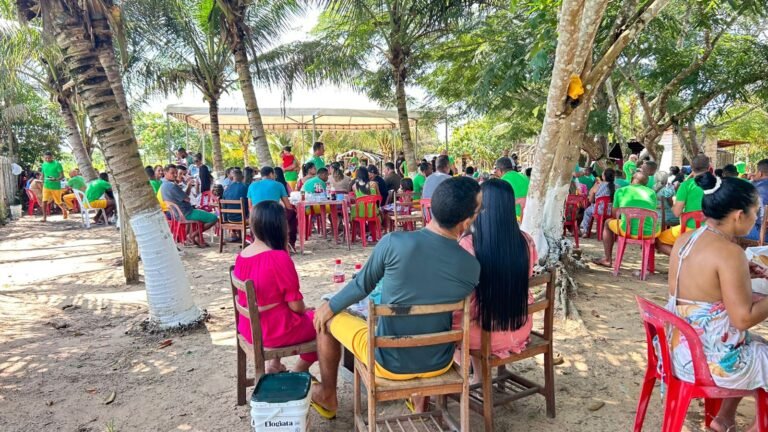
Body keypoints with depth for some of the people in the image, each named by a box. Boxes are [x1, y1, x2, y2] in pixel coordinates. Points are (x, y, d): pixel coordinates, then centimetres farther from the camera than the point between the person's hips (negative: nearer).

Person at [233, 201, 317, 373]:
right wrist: (306, 310, 4)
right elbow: (295, 305, -20)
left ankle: (273, 364, 26)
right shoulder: (280, 258, -25)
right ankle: (296, 374, 24)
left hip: (249, 327, 7)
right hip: (276, 329, -7)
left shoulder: (241, 256, -2)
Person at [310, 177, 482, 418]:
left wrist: (330, 306, 13)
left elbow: (362, 285, -6)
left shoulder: (394, 243, -22)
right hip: (438, 364, 3)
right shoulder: (472, 267, -13)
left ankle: (327, 396, 37)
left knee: (326, 318, 19)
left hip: (389, 362, -3)